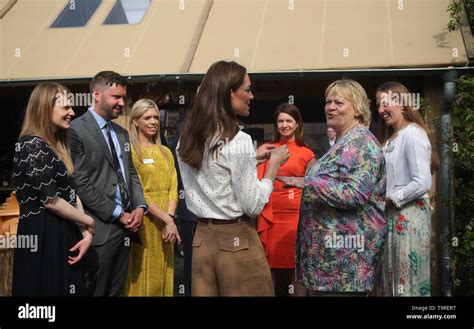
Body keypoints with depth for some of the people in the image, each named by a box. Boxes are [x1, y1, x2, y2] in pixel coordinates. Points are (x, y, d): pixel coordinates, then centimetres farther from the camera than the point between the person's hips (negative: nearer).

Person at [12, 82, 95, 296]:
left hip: (63, 235, 9)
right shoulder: (32, 145, -15)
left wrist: (85, 233, -3)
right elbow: (50, 200, -18)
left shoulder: (57, 145, 13)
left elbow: (72, 193, 9)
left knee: (66, 289, 14)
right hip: (43, 237, -9)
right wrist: (88, 222, -5)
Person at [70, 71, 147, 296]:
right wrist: (118, 214, -13)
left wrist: (140, 207, -1)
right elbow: (81, 184, -15)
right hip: (100, 228, -7)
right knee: (95, 291, 2)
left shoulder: (122, 133, 16)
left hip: (125, 226, 7)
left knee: (117, 290, 14)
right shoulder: (77, 130, -10)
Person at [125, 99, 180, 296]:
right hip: (143, 220, -6)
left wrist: (169, 218, -10)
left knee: (163, 276, 11)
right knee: (143, 277, 0)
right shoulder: (130, 150, -5)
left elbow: (173, 187, 6)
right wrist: (166, 219, -17)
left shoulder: (166, 152, 15)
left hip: (165, 223, 6)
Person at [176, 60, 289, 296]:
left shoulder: (187, 139, 5)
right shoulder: (238, 141, -17)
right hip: (237, 240, -7)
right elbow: (253, 206, -15)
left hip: (202, 238, 7)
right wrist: (274, 165, -4)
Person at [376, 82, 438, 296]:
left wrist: (390, 199, -14)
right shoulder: (392, 140, 16)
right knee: (392, 281, 15)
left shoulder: (413, 134, -12)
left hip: (409, 216, -9)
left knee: (408, 283, 0)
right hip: (392, 216, 9)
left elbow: (423, 183, -21)